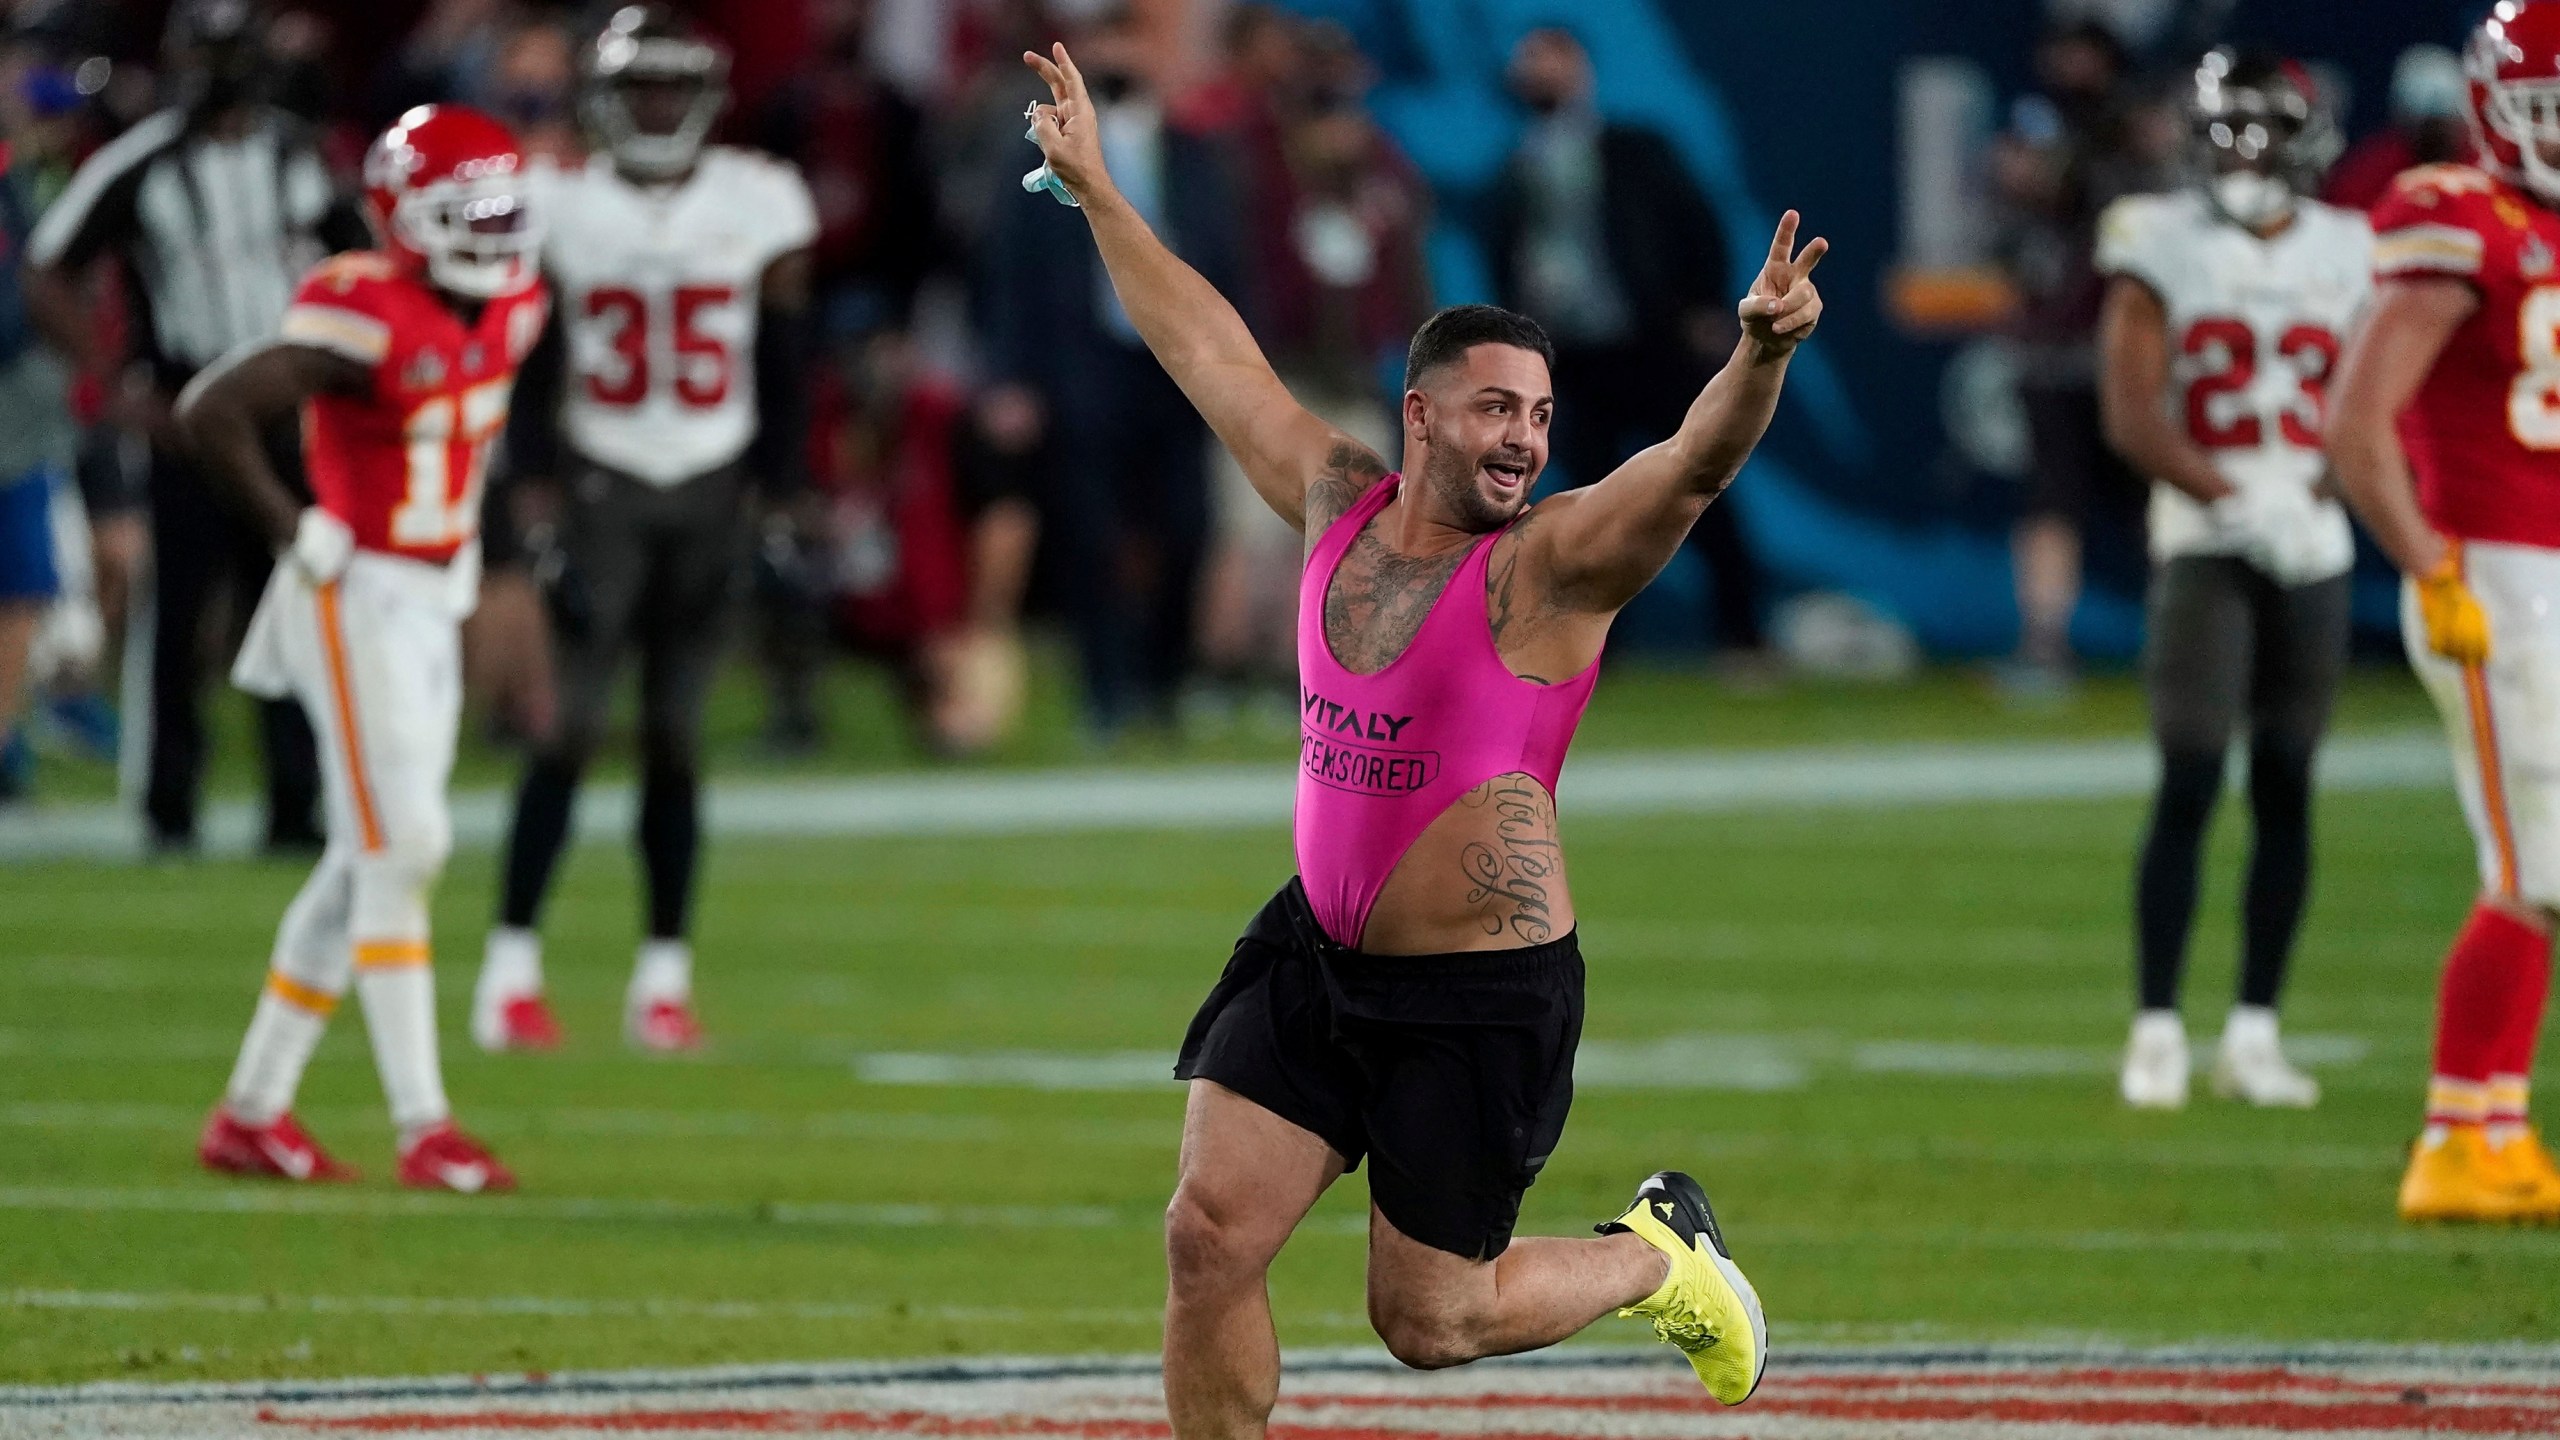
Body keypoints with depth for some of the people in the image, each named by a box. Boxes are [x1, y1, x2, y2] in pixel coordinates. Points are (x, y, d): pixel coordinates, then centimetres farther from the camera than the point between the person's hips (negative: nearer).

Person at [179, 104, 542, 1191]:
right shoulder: (367, 318, -20)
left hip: (434, 602, 9)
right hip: (358, 599, -9)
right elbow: (211, 412, -27)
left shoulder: (508, 313, 6)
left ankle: (252, 1113, 20)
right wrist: (293, 533, -19)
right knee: (401, 849, -11)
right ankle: (423, 1130, -11)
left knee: (364, 863, 11)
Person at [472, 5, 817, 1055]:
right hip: (602, 486, -1)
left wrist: (784, 493, 3)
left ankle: (663, 977, 9)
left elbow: (783, 370, 5)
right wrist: (532, 486, -5)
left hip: (711, 494, 1)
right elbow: (533, 366, 2)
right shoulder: (563, 208, -2)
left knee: (677, 733, 3)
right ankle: (510, 966, -5)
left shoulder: (758, 204, 0)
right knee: (571, 723, -8)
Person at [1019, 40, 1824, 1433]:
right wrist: (1097, 191, 18)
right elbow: (1210, 349, 13)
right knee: (1208, 1236, -3)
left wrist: (1757, 358, -51)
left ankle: (1659, 1255, 32)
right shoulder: (1339, 504, 2)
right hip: (1313, 954, 5)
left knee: (1428, 1320, 4)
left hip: (1477, 1001, -5)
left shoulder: (1550, 564, -14)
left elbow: (1698, 460, -32)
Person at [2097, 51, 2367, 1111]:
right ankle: (2156, 1032, -6)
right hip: (2202, 545, -3)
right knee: (2189, 784, -10)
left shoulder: (2345, 254, 8)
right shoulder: (2161, 245, -2)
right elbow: (2131, 416, -8)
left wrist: (2311, 492, -10)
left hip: (2312, 551, 3)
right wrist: (2236, 499, -19)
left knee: (2286, 788, 4)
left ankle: (2254, 1034, 9)